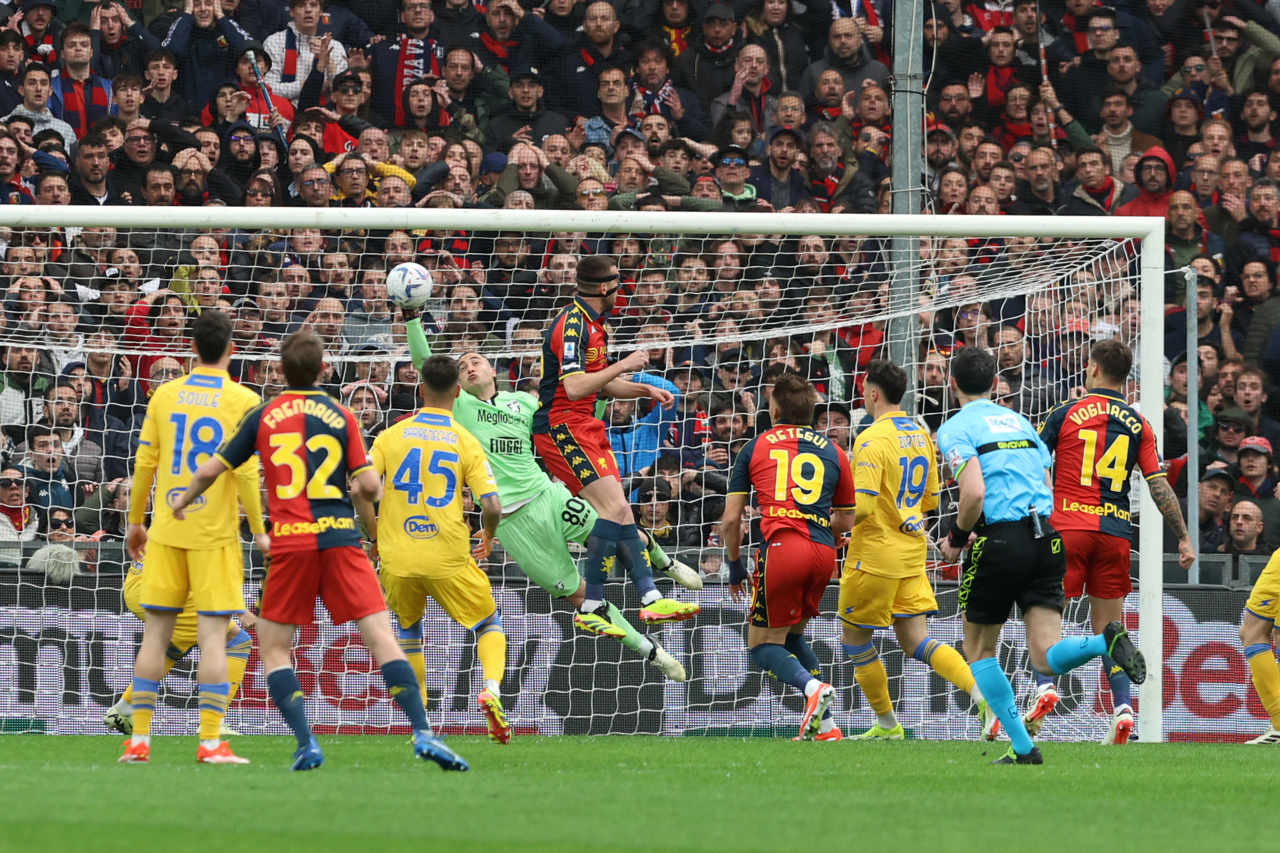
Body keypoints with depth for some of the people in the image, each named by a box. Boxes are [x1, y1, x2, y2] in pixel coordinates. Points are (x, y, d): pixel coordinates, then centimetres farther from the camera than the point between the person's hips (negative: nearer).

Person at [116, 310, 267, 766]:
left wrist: (135, 522, 16)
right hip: (216, 532, -3)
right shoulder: (242, 400, -4)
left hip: (166, 531, 3)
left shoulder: (164, 395, 6)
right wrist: (259, 531, -2)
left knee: (155, 632, 6)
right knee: (213, 634, -3)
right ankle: (211, 742, -8)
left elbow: (144, 464, 6)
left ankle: (139, 740, 5)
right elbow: (245, 472, -9)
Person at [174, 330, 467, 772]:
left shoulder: (263, 417, 8)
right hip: (340, 535, 0)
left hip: (291, 541, 0)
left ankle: (306, 744, -4)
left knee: (274, 647, 11)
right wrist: (370, 519, 23)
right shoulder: (341, 416, 7)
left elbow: (211, 470, 11)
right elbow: (370, 486, 0)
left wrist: (182, 501, 31)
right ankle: (422, 732, -15)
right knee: (380, 635, -3)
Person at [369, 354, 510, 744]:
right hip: (448, 560, -2)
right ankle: (492, 689, -11)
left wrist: (372, 535, 12)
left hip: (397, 560, 2)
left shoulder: (392, 435, 2)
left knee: (408, 627, 27)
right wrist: (488, 537, 14)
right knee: (490, 623, 16)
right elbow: (492, 507, -8)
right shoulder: (466, 442, -1)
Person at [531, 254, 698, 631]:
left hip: (584, 428, 10)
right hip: (561, 427, -10)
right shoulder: (572, 324, -16)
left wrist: (646, 389, 16)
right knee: (615, 508, -19)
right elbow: (574, 387, -26)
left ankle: (651, 600, 5)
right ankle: (591, 608, -18)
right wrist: (624, 365, -21)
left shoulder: (593, 323, 16)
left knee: (620, 512, 6)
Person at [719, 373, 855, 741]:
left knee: (763, 645, 6)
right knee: (792, 636, 21)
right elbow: (845, 521, 24)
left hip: (781, 546, -4)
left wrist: (735, 566, 22)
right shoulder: (833, 452, 17)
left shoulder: (755, 447, 11)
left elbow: (730, 520, 9)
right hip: (823, 555, 4)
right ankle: (826, 726, 9)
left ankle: (813, 687, -23)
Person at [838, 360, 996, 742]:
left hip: (876, 554, -8)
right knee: (916, 641, 5)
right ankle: (983, 695, -14)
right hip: (912, 553, 8)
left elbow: (862, 506, -23)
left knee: (854, 637, 10)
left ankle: (887, 724, 18)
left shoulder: (872, 439, -17)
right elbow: (931, 500, 17)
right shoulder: (920, 435, 9)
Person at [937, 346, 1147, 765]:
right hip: (1046, 540, 5)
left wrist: (957, 538, 2)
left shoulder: (956, 429, -1)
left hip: (1000, 542, -5)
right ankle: (1106, 643, -31)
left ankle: (1023, 747, 9)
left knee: (979, 649, 14)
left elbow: (974, 494, -16)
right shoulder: (1020, 421, 20)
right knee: (1047, 660, -1)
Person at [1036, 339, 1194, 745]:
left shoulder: (1067, 413, 1)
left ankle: (1045, 688, -18)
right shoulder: (1138, 424, 8)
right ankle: (1122, 707, -5)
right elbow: (1159, 485, 3)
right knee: (1109, 624, 9)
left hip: (1068, 526, -3)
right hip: (1116, 533, 3)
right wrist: (1184, 538, 8)